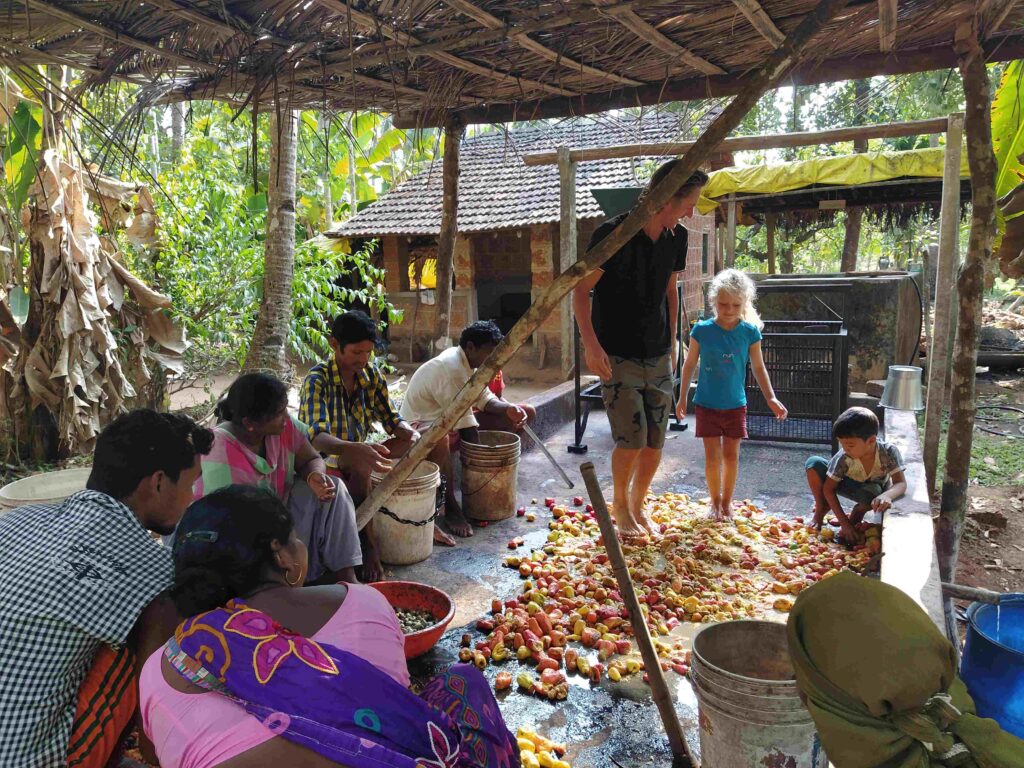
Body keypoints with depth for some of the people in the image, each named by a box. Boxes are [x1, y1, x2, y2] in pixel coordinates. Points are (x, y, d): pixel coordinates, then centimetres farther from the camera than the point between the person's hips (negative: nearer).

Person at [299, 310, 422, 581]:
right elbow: (317, 438, -34)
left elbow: (392, 419, 2)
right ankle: (369, 544, -25)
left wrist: (411, 433, -24)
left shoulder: (371, 375, -1)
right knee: (360, 468, -38)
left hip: (358, 458, 6)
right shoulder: (317, 381, -20)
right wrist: (356, 451, -55)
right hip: (324, 460, -6)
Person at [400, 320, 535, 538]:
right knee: (438, 439, -49)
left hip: (449, 420, 9)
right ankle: (451, 506, -28)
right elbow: (466, 425, -27)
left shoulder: (468, 362, 1)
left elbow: (485, 399, 5)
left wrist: (509, 409, -14)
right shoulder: (451, 369, -28)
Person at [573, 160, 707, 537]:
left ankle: (637, 506, 27)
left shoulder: (676, 238, 4)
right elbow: (580, 289, -10)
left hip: (658, 357, 6)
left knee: (655, 441, 5)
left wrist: (671, 343, 14)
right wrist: (591, 343, -19)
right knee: (632, 438, -10)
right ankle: (619, 503, 17)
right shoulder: (613, 233, -15)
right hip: (617, 357, -5)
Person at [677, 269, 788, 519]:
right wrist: (682, 398, 4)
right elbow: (689, 365, 2)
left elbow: (758, 368, 3)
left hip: (735, 405, 1)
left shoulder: (750, 332, -7)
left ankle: (727, 501, 26)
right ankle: (715, 501, 21)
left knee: (731, 455, 9)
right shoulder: (702, 330, -9)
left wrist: (771, 398, -3)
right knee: (712, 456, 3)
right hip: (707, 405, -1)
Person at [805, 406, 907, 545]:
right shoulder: (843, 458, -30)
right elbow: (828, 489, -24)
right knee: (814, 463, -27)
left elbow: (901, 483, -33)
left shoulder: (889, 451, -32)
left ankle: (857, 513, -3)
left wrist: (887, 495, -58)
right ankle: (821, 508, -4)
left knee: (872, 493, -42)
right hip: (849, 485, 1)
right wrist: (844, 522, -30)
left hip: (874, 492, 0)